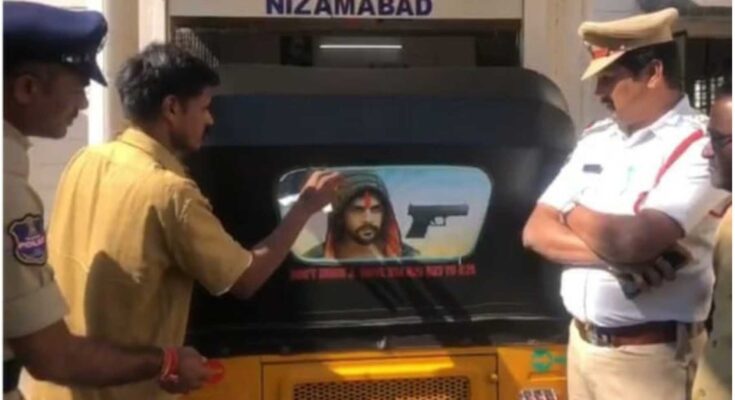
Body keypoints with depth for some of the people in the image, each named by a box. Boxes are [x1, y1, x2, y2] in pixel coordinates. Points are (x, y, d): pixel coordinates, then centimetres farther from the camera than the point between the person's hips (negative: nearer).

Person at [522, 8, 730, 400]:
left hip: (646, 357, -6)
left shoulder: (699, 147, -14)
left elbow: (632, 240, -27)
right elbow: (536, 232, 4)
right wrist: (612, 254, -14)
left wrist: (573, 213, -6)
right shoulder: (595, 140, 8)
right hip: (582, 341, 7)